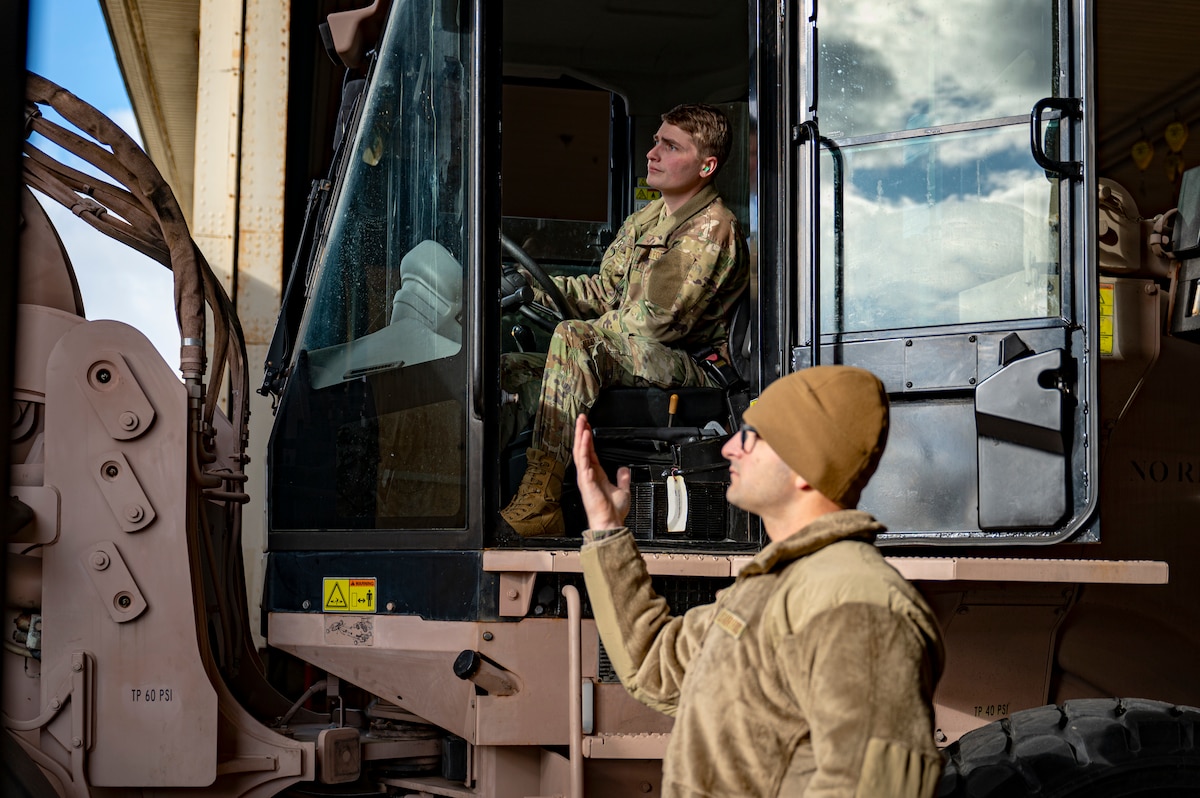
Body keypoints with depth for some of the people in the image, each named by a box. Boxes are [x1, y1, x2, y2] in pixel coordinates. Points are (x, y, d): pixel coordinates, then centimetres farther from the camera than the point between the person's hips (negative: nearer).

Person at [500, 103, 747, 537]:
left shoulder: (712, 229, -12)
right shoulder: (645, 219, 18)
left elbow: (658, 320, -19)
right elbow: (605, 290, 18)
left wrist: (585, 333, -10)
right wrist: (533, 286, 5)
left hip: (691, 368, -9)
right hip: (628, 358, 9)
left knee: (572, 339, -33)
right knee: (512, 368, -1)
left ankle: (539, 503, -39)